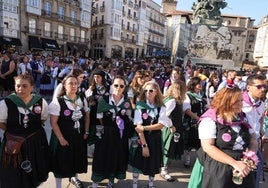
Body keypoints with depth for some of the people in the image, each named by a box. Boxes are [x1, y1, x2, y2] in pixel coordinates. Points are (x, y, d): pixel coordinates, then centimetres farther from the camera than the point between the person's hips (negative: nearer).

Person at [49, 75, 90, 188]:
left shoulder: (82, 100, -3)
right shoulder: (58, 101, -18)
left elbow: (86, 116, 7)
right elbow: (53, 122, -16)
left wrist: (86, 132, 3)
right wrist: (61, 139, -15)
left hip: (79, 136, 5)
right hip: (63, 138, -5)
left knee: (77, 158, 22)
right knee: (62, 161, 11)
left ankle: (74, 178, 51)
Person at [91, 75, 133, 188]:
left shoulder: (127, 102, 0)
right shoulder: (104, 99, -7)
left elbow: (129, 120, 6)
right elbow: (99, 118, -2)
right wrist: (107, 127, -3)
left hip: (120, 135, 3)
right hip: (105, 134, -2)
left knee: (117, 158, 14)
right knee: (102, 158, 5)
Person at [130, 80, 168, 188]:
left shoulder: (161, 107, -5)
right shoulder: (140, 106, -11)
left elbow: (161, 125, -12)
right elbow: (138, 127, -15)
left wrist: (144, 128, -21)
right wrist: (144, 145, -17)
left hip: (155, 139, 2)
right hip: (142, 138, -2)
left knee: (153, 163, 15)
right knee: (138, 162, 8)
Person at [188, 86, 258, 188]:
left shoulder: (243, 117, 4)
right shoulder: (210, 120, -16)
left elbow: (253, 138, 10)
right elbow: (208, 147, -21)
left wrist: (251, 157, -8)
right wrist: (234, 163, -24)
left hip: (243, 169, 6)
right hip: (217, 171, -5)